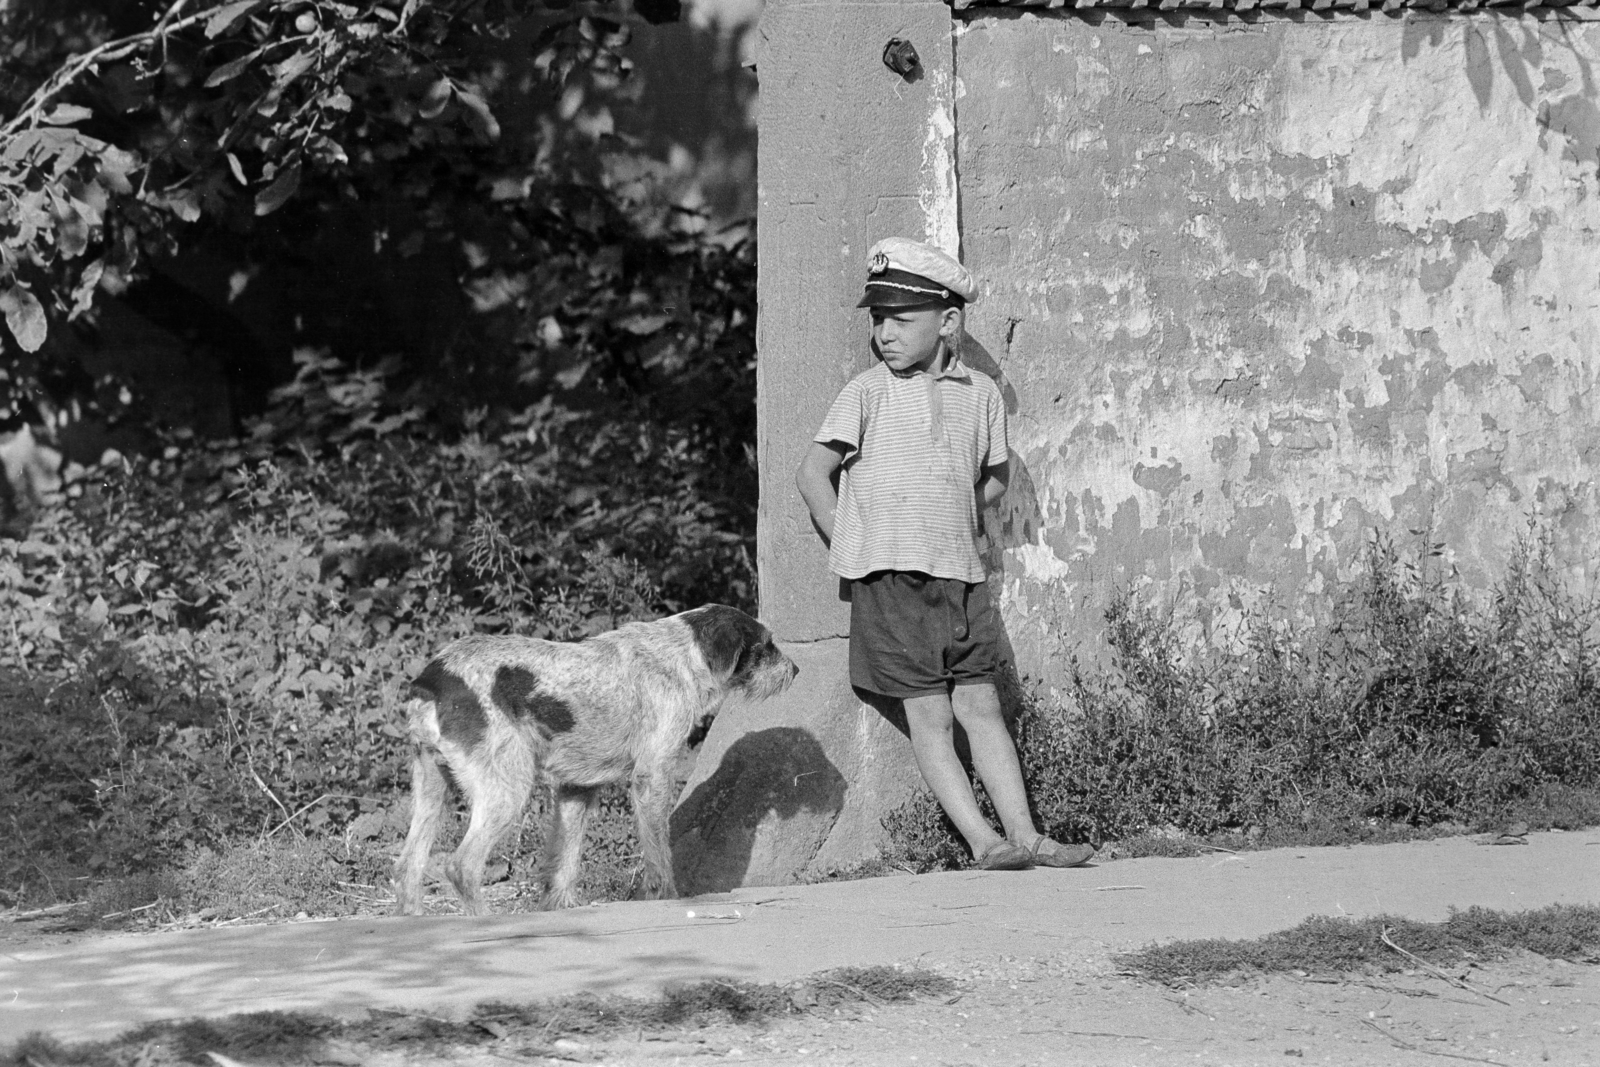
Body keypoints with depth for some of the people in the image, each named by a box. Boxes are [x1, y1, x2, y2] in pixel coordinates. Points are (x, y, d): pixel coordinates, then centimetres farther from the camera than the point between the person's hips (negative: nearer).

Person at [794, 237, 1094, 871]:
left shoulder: (980, 394, 7)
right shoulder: (867, 395, -3)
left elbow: (995, 476, 21)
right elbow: (812, 473, -2)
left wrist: (952, 526, 10)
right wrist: (856, 549, -3)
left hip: (961, 575, 4)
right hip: (891, 579, -4)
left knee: (981, 705, 4)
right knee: (930, 715, -5)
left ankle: (1024, 835, 4)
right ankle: (983, 841, -10)